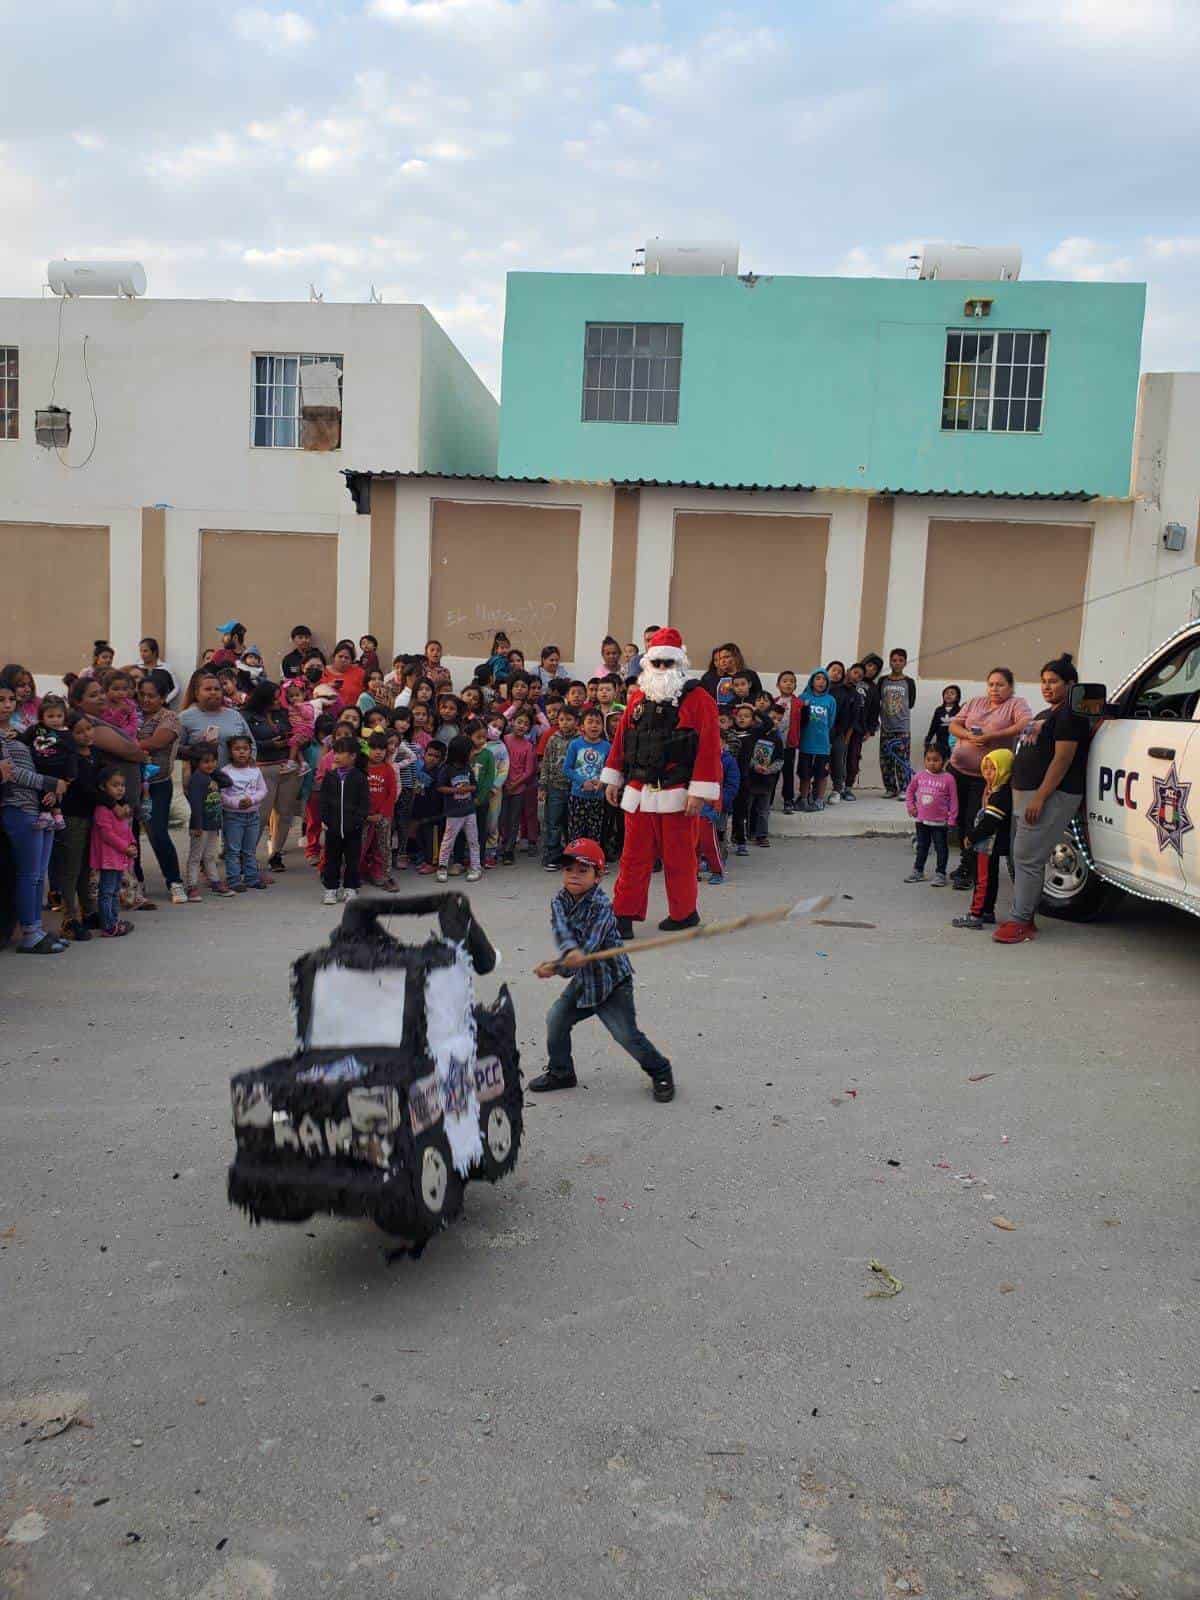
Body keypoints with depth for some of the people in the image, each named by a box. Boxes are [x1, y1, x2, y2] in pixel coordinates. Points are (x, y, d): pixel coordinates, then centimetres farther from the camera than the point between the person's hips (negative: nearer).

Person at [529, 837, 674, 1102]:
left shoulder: (602, 906, -23)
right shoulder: (559, 901, -4)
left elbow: (589, 948, -30)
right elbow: (561, 932, -23)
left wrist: (557, 967, -41)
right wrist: (570, 951, -45)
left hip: (612, 982, -6)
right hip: (582, 980, 6)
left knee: (627, 1034, -8)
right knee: (556, 1019, 2)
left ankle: (660, 1072, 15)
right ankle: (560, 1072, 24)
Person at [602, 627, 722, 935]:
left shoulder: (699, 700, -6)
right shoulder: (638, 698, 11)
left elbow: (709, 747, -11)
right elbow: (621, 739, 16)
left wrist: (699, 792, -15)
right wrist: (614, 779, 13)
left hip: (677, 794, -4)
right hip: (639, 791, 4)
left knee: (678, 857, 6)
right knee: (634, 855, 6)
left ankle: (684, 912, 22)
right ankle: (625, 913, 12)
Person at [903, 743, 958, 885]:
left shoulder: (948, 779, -12)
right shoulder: (919, 776, -1)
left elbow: (953, 800, -8)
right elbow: (909, 791, 15)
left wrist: (952, 819, -9)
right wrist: (911, 806, 6)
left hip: (940, 822, -4)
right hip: (921, 820, 4)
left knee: (941, 848, 6)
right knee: (922, 847, 17)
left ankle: (940, 874, 15)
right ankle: (918, 871, 27)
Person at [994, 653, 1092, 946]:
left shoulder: (1070, 715, -10)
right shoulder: (1045, 714, 22)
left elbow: (1062, 759, -18)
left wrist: (1040, 797, -23)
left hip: (1050, 796, -10)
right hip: (1025, 795, 10)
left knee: (1027, 859, -11)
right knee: (1021, 858, 11)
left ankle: (1021, 922, -8)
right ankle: (1023, 918, 18)